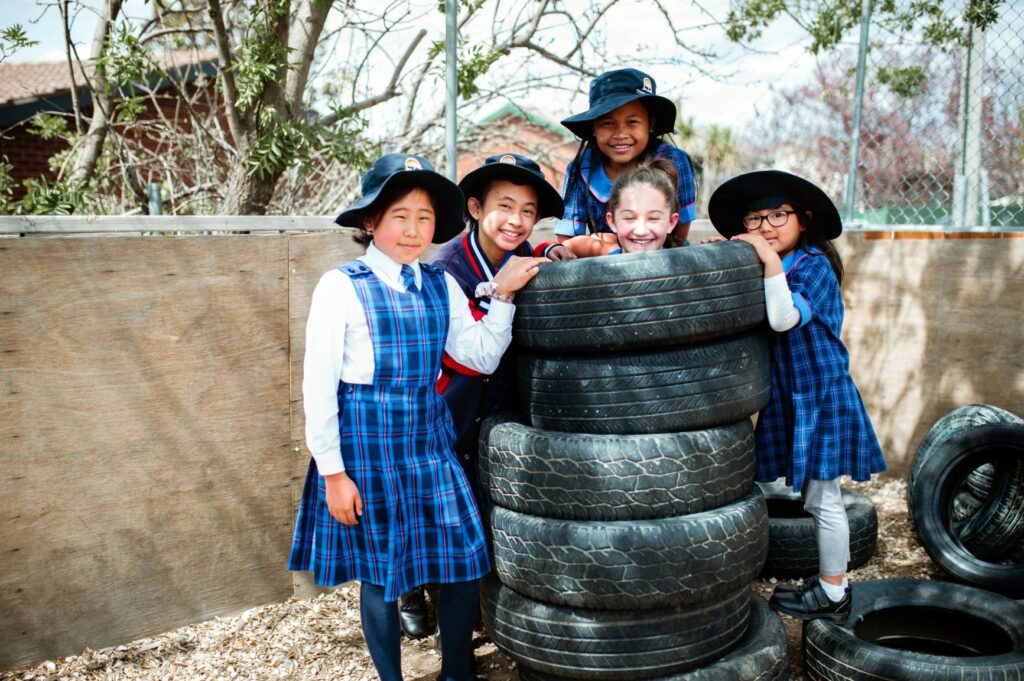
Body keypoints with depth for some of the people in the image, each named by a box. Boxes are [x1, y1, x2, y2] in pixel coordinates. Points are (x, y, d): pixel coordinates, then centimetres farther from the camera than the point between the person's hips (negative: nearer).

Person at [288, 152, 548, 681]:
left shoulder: (440, 287, 6)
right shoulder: (341, 287, -9)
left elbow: (483, 357, 8)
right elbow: (318, 385, -8)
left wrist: (503, 296, -4)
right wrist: (332, 472, -9)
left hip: (429, 438, 5)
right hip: (366, 444, -4)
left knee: (466, 562, 4)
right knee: (379, 574, 7)